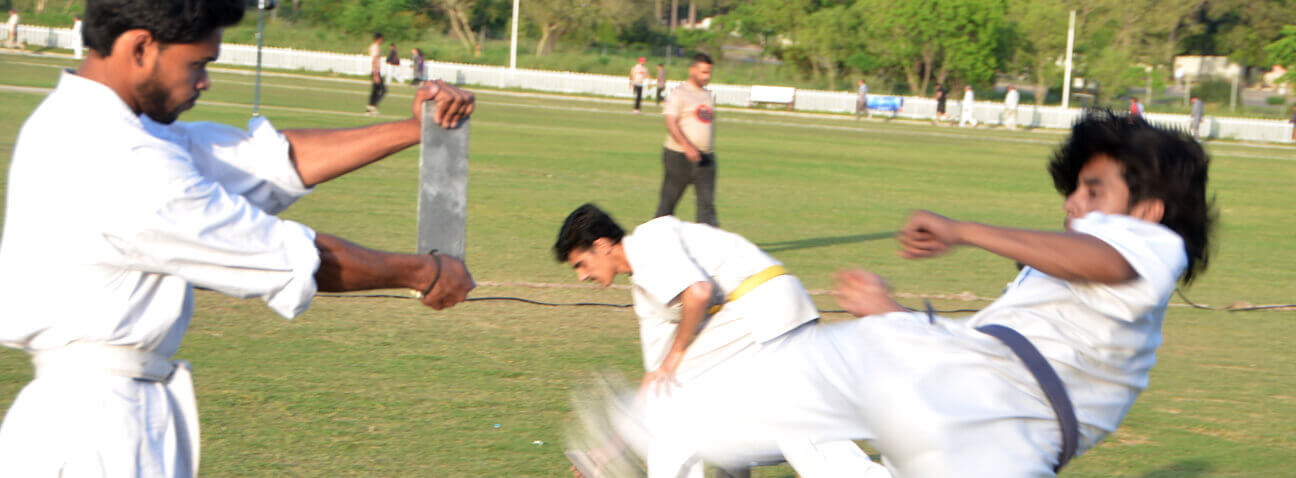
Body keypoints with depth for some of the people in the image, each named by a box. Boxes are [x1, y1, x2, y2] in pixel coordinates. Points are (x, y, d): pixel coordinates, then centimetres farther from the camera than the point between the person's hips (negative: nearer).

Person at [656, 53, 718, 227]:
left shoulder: (709, 95, 16)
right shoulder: (679, 93, -6)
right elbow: (671, 123, -16)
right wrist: (687, 147, -28)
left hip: (705, 159, 5)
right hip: (679, 156, -5)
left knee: (707, 202, -6)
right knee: (669, 199, 4)